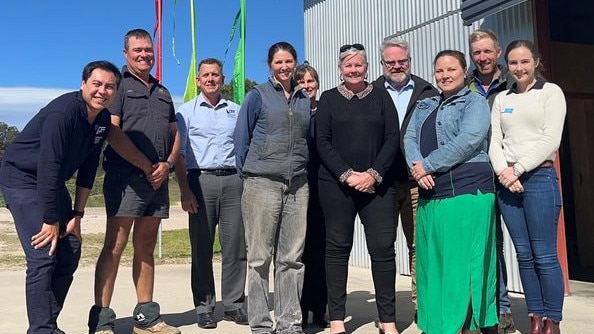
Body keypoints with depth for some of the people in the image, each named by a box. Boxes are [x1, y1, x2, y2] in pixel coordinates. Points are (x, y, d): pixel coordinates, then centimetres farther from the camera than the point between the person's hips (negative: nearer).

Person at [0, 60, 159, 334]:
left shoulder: (103, 119, -2)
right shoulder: (63, 112, -26)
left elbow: (88, 167, 4)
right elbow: (48, 168, -28)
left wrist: (77, 214, 4)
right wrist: (51, 220, -24)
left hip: (53, 183, 8)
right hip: (22, 178, -8)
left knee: (70, 253, 5)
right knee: (43, 255, -16)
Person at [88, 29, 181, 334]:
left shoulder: (162, 92, 23)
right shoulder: (119, 84, 3)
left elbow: (175, 134, 20)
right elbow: (112, 131, -8)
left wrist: (168, 163, 1)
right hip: (126, 176, -6)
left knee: (146, 247, 11)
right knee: (115, 246, -7)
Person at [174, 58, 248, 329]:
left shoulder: (237, 111, 15)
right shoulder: (186, 111, 8)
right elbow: (179, 153, 2)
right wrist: (184, 190, -8)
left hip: (233, 181, 2)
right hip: (201, 180, -2)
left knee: (235, 245, 2)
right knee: (201, 247, 2)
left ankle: (234, 304, 12)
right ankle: (204, 307, 11)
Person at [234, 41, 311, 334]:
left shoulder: (305, 99, 15)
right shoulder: (258, 95, 3)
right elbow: (241, 136, 3)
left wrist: (305, 169, 13)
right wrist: (247, 173, 2)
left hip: (298, 186, 4)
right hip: (262, 183, -3)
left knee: (291, 258, 6)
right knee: (260, 258, 1)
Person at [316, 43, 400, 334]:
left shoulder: (381, 96, 11)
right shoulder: (329, 99, 9)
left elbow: (392, 139, 4)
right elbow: (322, 142, 1)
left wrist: (374, 174, -9)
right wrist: (346, 174, -11)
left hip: (377, 184, 1)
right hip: (336, 184, 0)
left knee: (383, 247, -3)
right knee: (337, 247, 2)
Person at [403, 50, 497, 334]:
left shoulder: (475, 103, 2)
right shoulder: (425, 106, 20)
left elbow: (468, 140, -14)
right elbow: (409, 138, 9)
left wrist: (427, 165, -14)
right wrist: (417, 168, -11)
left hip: (466, 192, -6)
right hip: (429, 194, 6)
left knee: (463, 261, -4)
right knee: (432, 261, 9)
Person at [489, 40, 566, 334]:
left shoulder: (551, 92, 3)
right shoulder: (501, 99, 15)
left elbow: (550, 140, -7)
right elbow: (495, 141, 8)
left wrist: (518, 169, -11)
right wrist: (503, 171, -9)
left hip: (538, 177, -4)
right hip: (507, 181, 4)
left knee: (544, 256, -4)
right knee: (524, 254, 7)